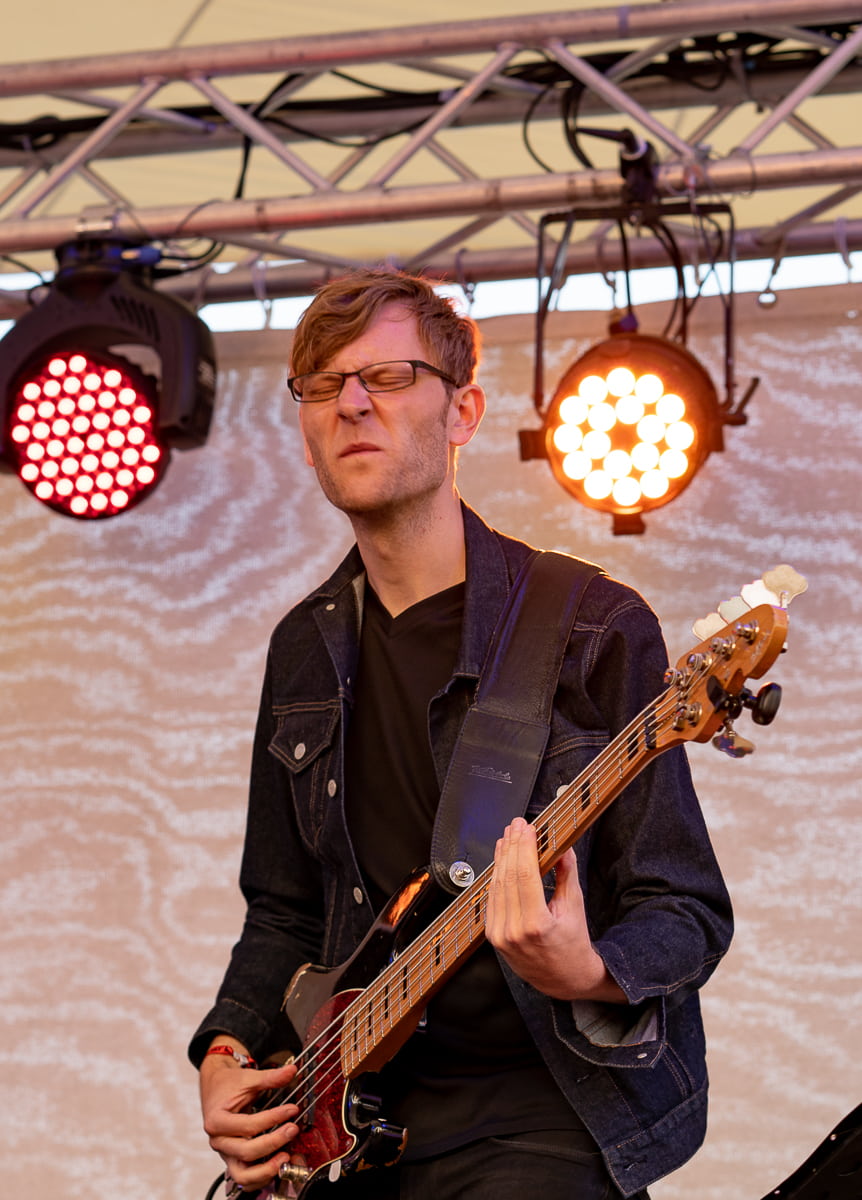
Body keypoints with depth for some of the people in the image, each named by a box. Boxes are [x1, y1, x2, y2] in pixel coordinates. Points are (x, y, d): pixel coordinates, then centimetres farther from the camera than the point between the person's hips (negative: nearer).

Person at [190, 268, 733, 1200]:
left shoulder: (596, 630, -7)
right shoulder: (307, 650, 12)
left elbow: (687, 915, -8)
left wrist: (584, 973, -28)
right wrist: (226, 1053, 4)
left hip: (545, 1110, -5)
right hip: (350, 1112, 5)